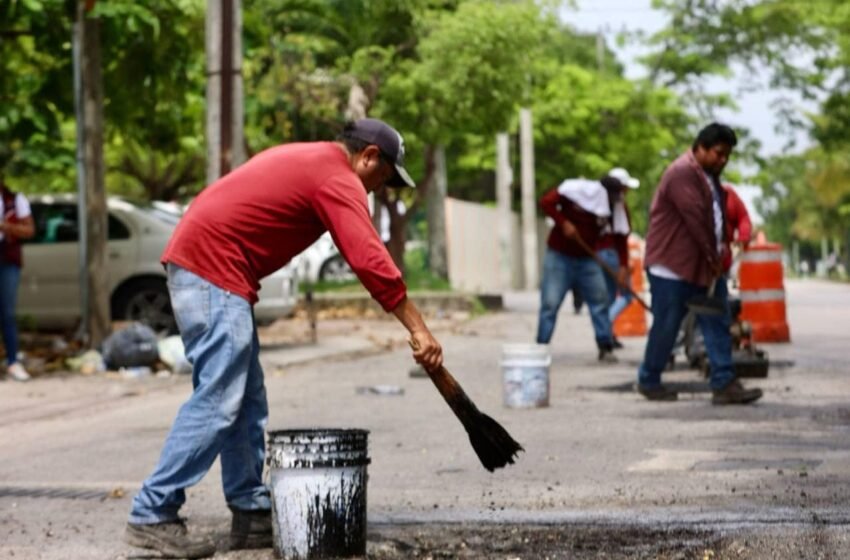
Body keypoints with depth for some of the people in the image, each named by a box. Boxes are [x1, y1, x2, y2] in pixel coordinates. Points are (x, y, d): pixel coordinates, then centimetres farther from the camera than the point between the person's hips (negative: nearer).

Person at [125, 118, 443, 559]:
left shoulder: (308, 158, 22)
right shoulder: (338, 179, -8)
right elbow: (370, 261, -17)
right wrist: (417, 329, -15)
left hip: (195, 259, 10)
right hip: (214, 267, -10)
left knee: (248, 401, 11)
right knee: (218, 401, -12)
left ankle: (251, 514, 13)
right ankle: (153, 516, -10)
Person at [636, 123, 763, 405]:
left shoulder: (709, 176, 16)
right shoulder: (682, 173, -17)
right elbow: (696, 220, -20)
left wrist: (715, 260, 7)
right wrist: (713, 260, -14)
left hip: (704, 267, 9)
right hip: (673, 266, -9)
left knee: (718, 324, 1)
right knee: (666, 326, 1)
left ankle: (723, 384, -2)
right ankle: (648, 382, 15)